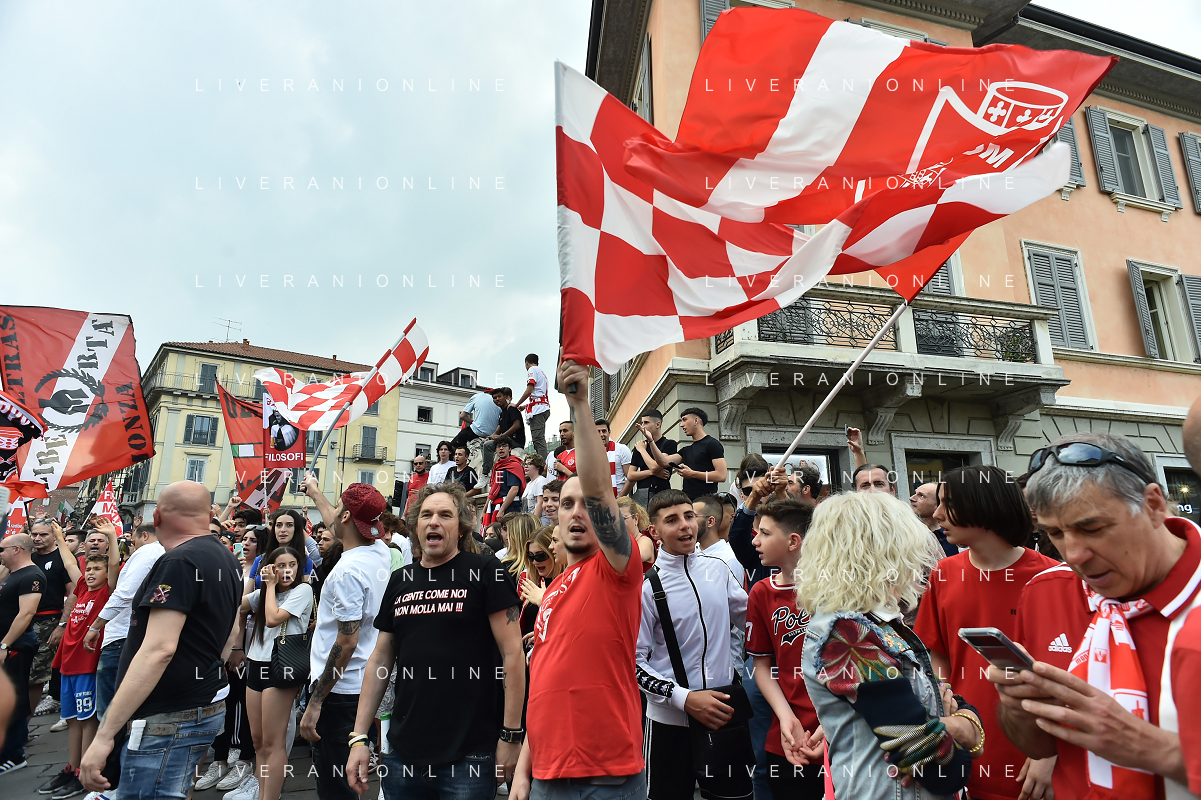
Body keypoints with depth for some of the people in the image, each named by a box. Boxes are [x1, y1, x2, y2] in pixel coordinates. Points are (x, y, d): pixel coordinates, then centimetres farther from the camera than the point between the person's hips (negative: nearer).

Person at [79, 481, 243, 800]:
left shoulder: (178, 563, -18)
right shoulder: (226, 558, 10)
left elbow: (158, 649, -25)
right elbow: (227, 639, 19)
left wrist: (104, 735, -22)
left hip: (170, 719, -9)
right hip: (210, 705, 9)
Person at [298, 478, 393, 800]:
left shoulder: (348, 570, -22)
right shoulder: (381, 553, 3)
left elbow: (346, 642, -23)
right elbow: (338, 527, 24)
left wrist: (315, 703, -17)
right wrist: (315, 493, 39)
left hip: (340, 690, -9)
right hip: (368, 686, 9)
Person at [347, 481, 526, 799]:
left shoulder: (484, 572, -9)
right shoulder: (400, 581, 8)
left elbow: (513, 654, -11)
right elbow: (380, 659, 11)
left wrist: (511, 735, -13)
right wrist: (359, 737, 8)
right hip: (403, 753, 5)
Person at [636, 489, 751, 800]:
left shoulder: (717, 567, 1)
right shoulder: (646, 586, -12)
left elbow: (750, 617, 17)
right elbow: (633, 663, -10)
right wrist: (685, 698, -16)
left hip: (726, 710, 4)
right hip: (671, 720, -4)